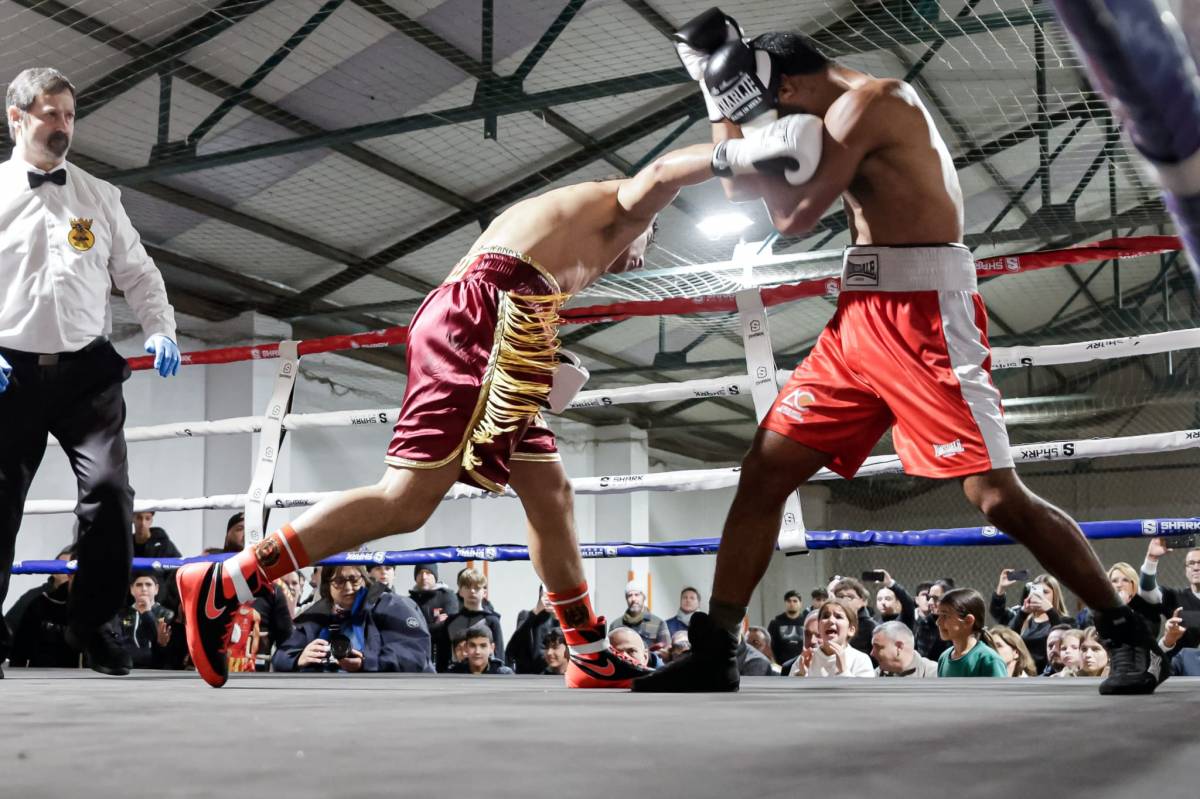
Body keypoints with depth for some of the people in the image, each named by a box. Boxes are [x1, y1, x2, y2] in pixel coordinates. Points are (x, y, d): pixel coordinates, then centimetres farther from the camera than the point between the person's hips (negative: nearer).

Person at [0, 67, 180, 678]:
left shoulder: (98, 197, 15)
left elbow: (137, 274, 15)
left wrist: (160, 331, -2)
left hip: (87, 370, 1)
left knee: (109, 488, -15)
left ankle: (92, 622, 0)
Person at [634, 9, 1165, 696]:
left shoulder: (867, 100, -9)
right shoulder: (870, 108, 20)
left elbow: (795, 215, -11)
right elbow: (744, 189, 23)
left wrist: (752, 130, 2)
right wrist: (723, 103, 15)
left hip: (924, 316, -9)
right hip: (860, 320, 10)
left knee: (998, 496, -9)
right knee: (765, 469, 4)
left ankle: (1130, 634, 8)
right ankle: (715, 652, 8)